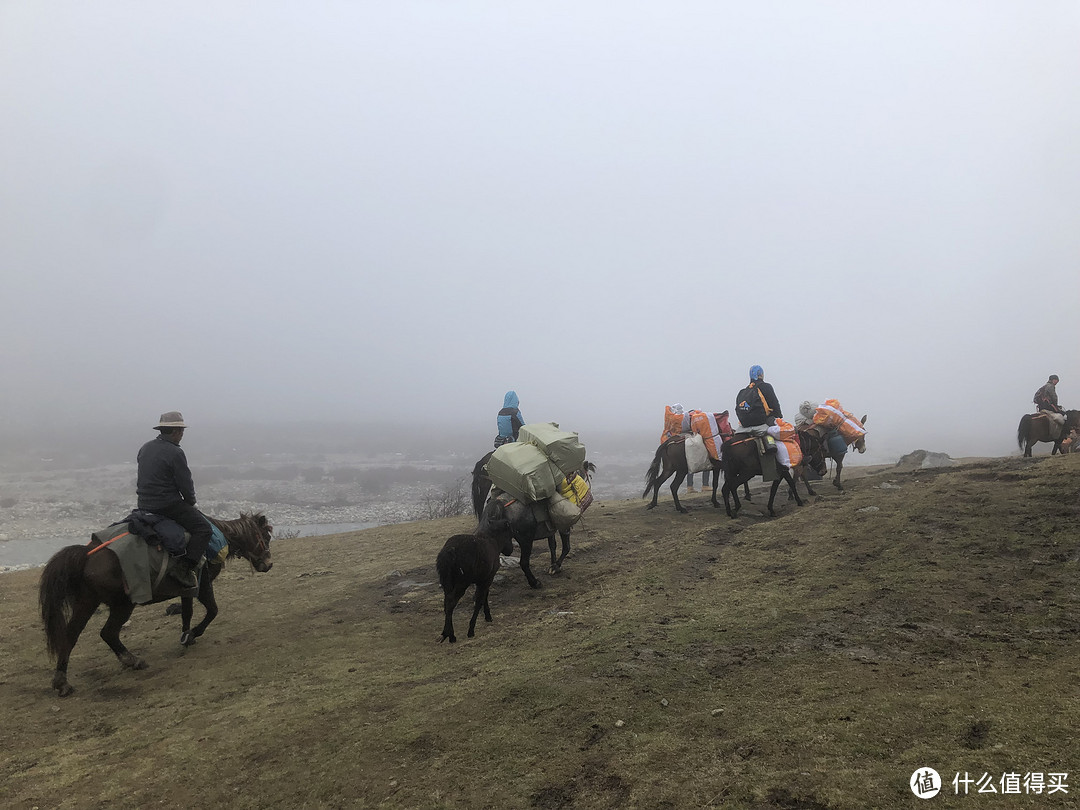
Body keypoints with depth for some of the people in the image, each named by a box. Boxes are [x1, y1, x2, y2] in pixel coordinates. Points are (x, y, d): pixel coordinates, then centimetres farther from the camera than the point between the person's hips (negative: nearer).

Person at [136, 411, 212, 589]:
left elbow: (142, 478, 19)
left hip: (144, 504, 9)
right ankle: (184, 568, -22)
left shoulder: (145, 448, 10)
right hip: (168, 505, -9)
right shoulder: (175, 453, -16)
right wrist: (191, 502, 6)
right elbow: (185, 484, -13)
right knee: (203, 528, -9)